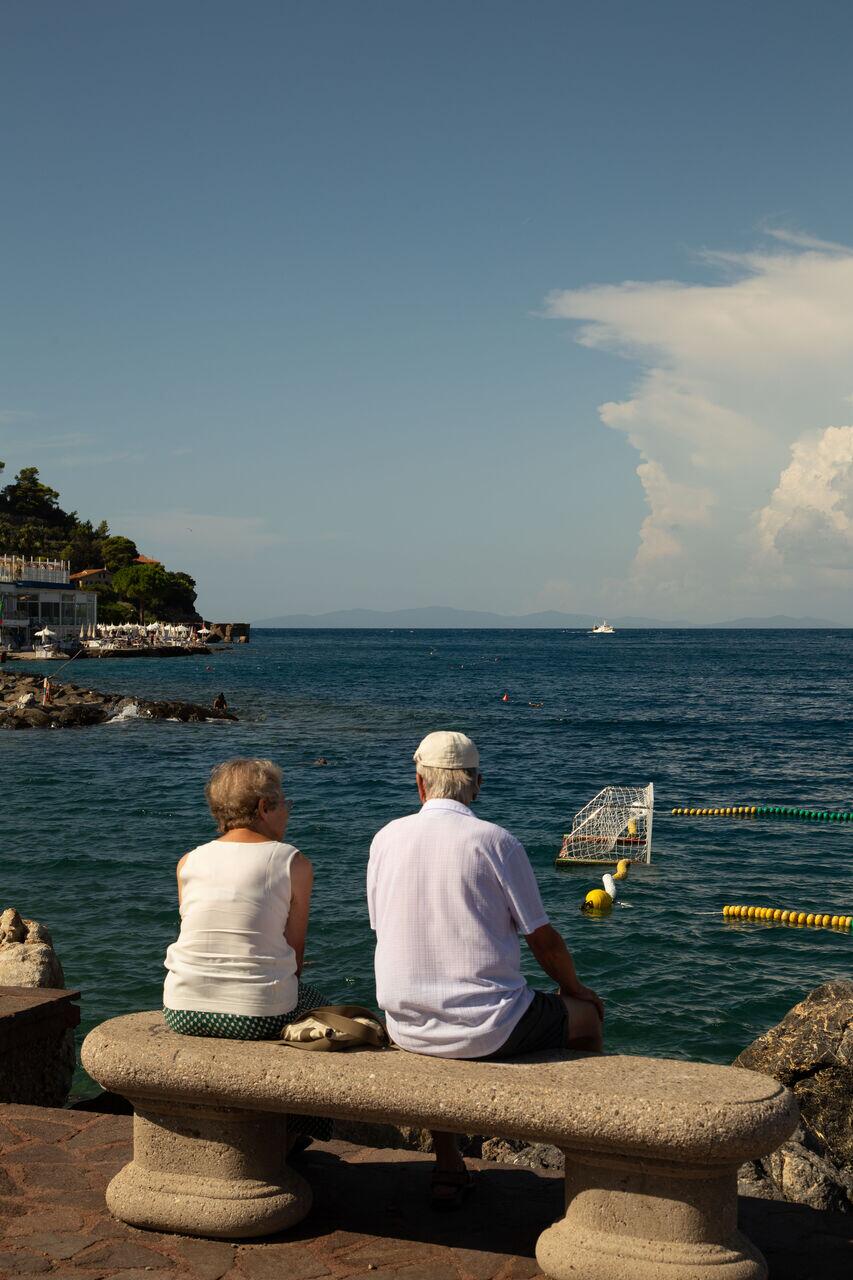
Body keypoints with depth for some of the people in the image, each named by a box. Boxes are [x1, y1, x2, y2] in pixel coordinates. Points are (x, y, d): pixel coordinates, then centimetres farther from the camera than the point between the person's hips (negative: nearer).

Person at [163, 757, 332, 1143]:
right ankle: (297, 1134, 38)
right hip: (259, 1016, -4)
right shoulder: (293, 862, -5)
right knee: (318, 1007, 30)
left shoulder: (188, 863, 5)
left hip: (183, 1013, 4)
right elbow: (296, 950, -3)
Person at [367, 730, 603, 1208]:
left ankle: (448, 1169, 38)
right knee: (587, 1015, 22)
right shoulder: (497, 841, -10)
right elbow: (544, 940, -4)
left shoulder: (386, 839, 1)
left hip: (406, 1028, 4)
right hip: (487, 1030, -4)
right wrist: (577, 989, 17)